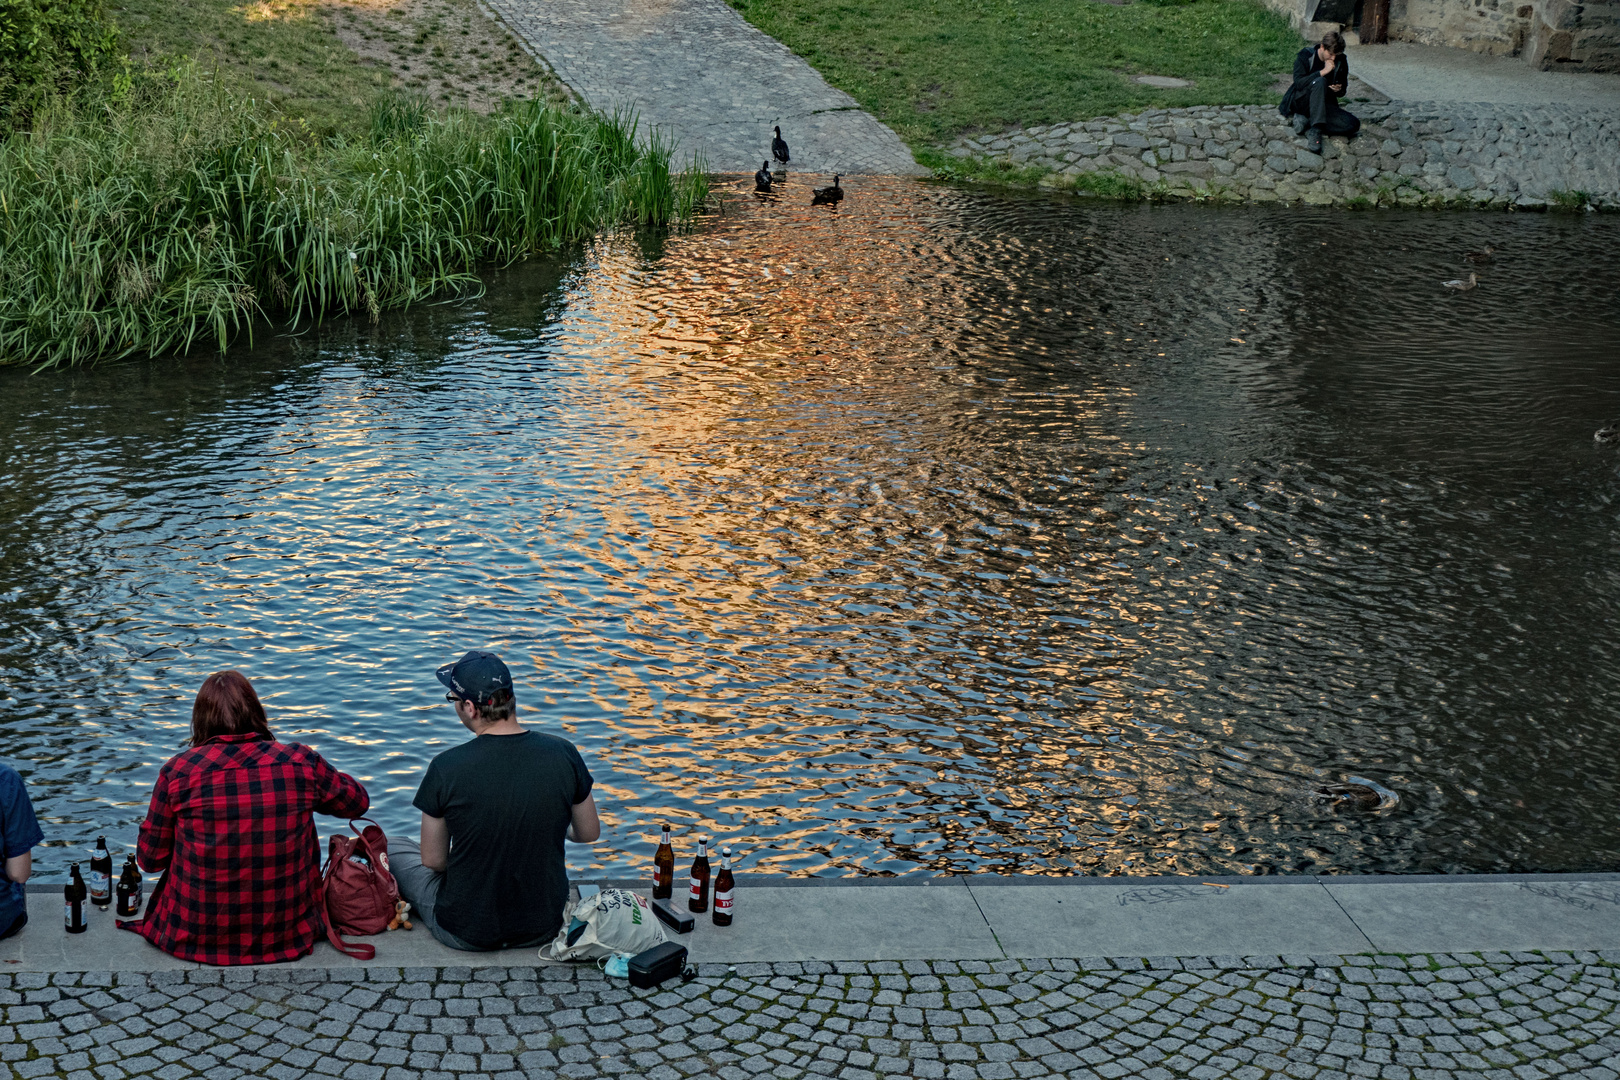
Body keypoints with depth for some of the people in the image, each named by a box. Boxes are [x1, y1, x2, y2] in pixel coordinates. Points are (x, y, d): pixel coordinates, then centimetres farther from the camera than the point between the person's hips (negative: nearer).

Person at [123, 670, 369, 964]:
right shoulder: (300, 762, -7)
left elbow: (150, 859, 1)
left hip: (195, 940, 1)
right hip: (286, 937, -1)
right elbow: (358, 801, 12)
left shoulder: (178, 771, -10)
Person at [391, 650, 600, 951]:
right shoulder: (564, 754, -13)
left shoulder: (446, 768, -21)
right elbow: (589, 833, 2)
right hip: (545, 927, 3)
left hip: (466, 934, -3)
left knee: (395, 850, 24)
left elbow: (433, 861, -9)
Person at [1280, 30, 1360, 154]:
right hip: (1300, 101, -4)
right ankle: (1315, 132, -44)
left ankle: (1305, 120, -18)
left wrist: (1338, 90, -13)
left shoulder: (1341, 62, 2)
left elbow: (1342, 92, 12)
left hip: (1324, 104, 4)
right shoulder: (1306, 55, -9)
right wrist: (1323, 72, -29)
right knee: (1320, 82, -36)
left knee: (1353, 125, -21)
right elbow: (1299, 83, -22)